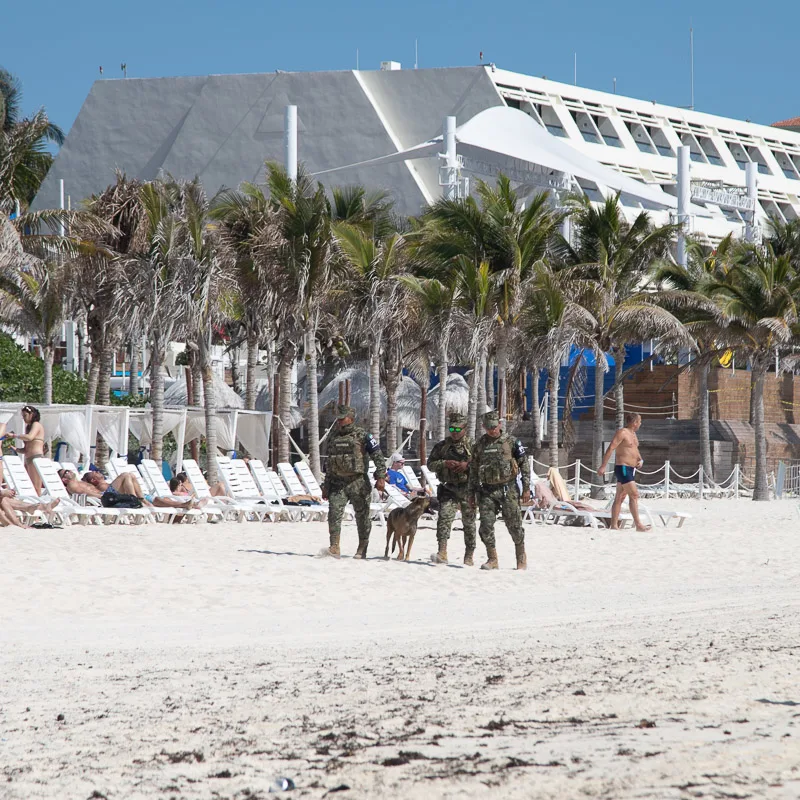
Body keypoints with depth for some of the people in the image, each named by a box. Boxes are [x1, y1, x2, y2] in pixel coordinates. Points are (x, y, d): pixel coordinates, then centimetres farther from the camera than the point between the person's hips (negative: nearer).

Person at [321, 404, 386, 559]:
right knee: (334, 513, -12)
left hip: (358, 482, -4)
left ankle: (362, 550, 14)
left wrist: (381, 477, -15)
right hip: (337, 483, 4)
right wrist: (326, 486, 22)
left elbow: (378, 456, -5)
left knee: (362, 515, 3)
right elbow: (329, 464, 23)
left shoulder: (362, 436, -3)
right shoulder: (333, 437, 14)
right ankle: (334, 547, -15)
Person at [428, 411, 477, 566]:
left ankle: (469, 557, 16)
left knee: (469, 522, 6)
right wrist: (445, 464, -10)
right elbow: (430, 463, 8)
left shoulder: (472, 447, 3)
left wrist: (468, 465, -17)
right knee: (444, 518, -17)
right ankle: (442, 553, -24)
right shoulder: (441, 446, 10)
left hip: (467, 488, -1)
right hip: (448, 488, 1)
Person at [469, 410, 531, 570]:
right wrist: (472, 493, 13)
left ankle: (521, 557, 14)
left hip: (508, 489, -3)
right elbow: (473, 470, 17)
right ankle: (492, 559, 5)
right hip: (486, 490, 3)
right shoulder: (480, 445, 11)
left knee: (514, 524, -1)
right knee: (486, 525, -5)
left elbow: (524, 464, 2)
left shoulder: (511, 442, 1)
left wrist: (526, 488, -3)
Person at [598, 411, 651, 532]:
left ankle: (614, 526, 10)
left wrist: (640, 460, 8)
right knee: (634, 495, -14)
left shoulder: (633, 434, 18)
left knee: (620, 498, 9)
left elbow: (635, 450, 29)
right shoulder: (622, 433, -11)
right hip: (623, 468, -10)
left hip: (631, 470, 10)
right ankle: (638, 524, -15)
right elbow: (610, 449, -17)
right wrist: (603, 466, -22)